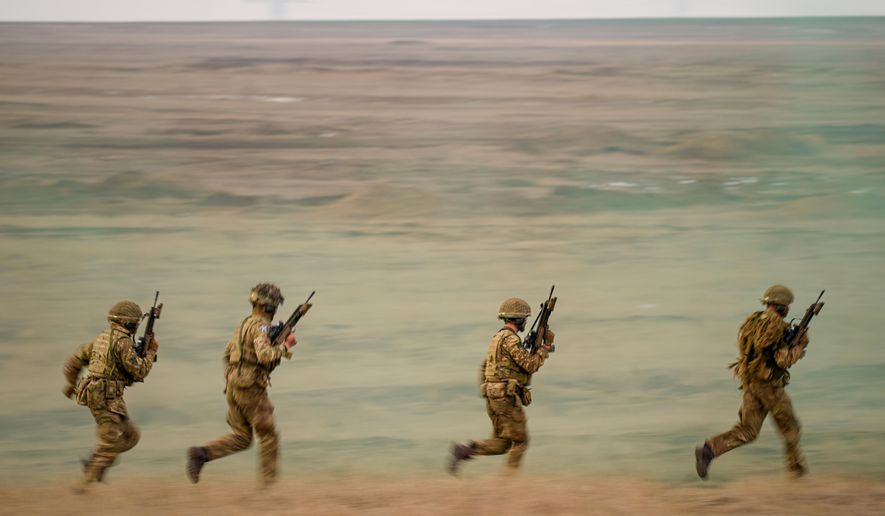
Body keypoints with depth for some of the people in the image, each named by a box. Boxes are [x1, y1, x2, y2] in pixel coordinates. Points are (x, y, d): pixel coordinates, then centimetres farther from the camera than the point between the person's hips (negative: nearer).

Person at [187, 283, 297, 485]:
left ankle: (201, 454, -8)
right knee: (269, 437, 8)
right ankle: (269, 482, 11)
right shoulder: (260, 325, -14)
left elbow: (227, 353, 23)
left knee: (241, 438, 11)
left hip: (233, 387, 8)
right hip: (252, 390, -8)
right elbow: (265, 356, -28)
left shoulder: (243, 324, 14)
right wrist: (285, 346, -14)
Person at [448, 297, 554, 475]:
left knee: (501, 443, 10)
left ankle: (464, 451, -7)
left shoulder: (497, 338, 17)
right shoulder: (510, 339, -14)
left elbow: (483, 368, 23)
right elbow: (531, 365, -17)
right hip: (507, 398, -9)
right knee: (520, 441, 1)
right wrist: (546, 345, -8)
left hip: (493, 398, 9)